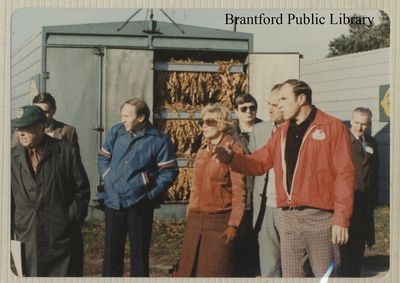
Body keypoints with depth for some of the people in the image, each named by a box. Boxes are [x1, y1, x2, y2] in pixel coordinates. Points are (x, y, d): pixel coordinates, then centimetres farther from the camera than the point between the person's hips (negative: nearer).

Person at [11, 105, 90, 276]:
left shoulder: (66, 152, -2)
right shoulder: (13, 157, 5)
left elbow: (82, 190, 1)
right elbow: (8, 198, 8)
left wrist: (71, 220, -6)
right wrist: (10, 233, 3)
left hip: (63, 237, -2)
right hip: (27, 240, 2)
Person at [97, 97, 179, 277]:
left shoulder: (158, 140, -9)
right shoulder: (116, 132, 2)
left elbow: (169, 172, -5)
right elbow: (103, 158, 14)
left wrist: (151, 194, -9)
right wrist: (107, 180, 2)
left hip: (139, 204, -3)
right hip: (113, 201, 3)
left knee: (139, 251, 8)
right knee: (111, 250, 10)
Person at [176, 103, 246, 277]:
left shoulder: (232, 150, -9)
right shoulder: (202, 151, 12)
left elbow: (239, 191, -11)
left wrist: (233, 224, -14)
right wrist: (190, 215, 16)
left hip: (219, 221, -6)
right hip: (195, 220, 7)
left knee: (215, 272, 1)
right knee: (189, 269, 9)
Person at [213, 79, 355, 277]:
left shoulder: (332, 127, -4)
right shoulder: (282, 133, 16)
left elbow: (344, 175, -9)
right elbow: (259, 163, 18)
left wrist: (341, 220, -14)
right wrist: (231, 158, -2)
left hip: (320, 217, -6)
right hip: (289, 218, 6)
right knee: (290, 276, 11)